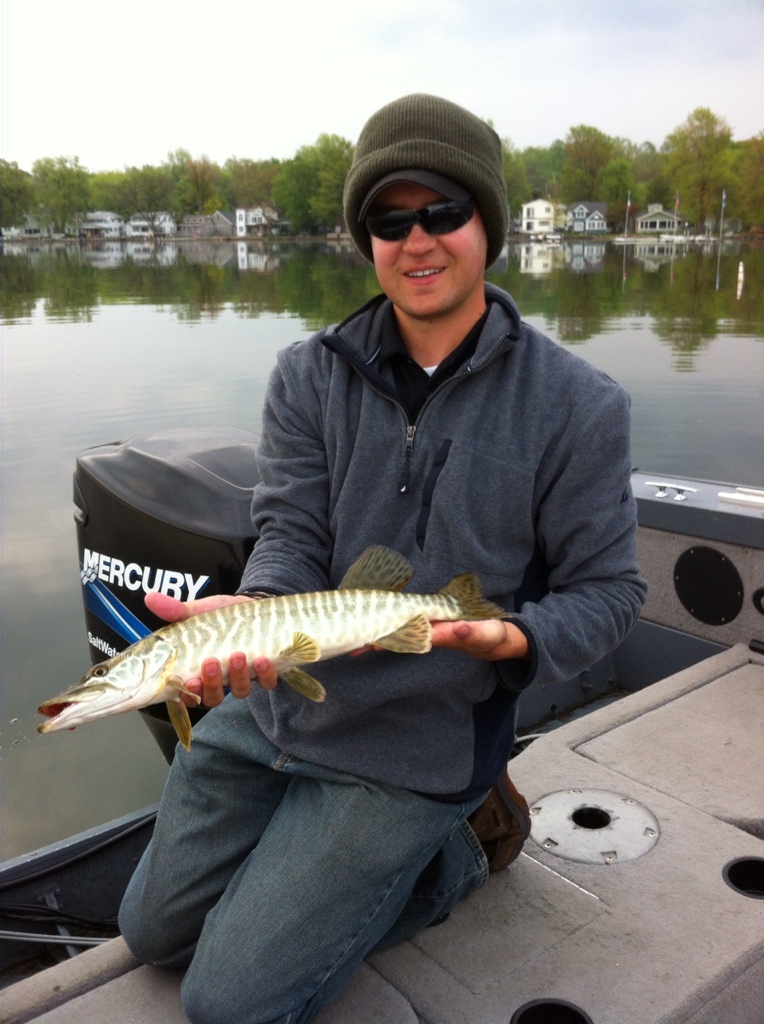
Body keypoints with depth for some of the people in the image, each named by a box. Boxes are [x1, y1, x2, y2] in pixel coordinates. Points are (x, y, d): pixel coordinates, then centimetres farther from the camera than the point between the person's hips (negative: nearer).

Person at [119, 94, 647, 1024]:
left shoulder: (576, 406, -11)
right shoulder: (309, 377, -2)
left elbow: (606, 589, -7)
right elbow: (291, 531, -10)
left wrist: (515, 638, -28)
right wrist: (255, 608, -33)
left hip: (411, 747, -4)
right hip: (266, 711, 5)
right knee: (153, 933, 18)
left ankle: (447, 858, 14)